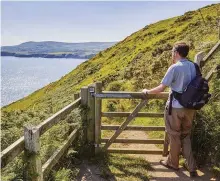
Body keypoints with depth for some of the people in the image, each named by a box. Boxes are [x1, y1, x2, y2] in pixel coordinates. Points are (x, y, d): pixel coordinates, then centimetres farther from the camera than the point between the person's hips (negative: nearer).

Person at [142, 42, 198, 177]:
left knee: (175, 136, 12)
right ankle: (191, 167, 18)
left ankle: (173, 163, 30)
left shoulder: (175, 68, -16)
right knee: (186, 136, 19)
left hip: (176, 107, -6)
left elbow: (161, 88, -13)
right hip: (190, 107, 6)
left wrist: (147, 92, 4)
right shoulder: (194, 67, 2)